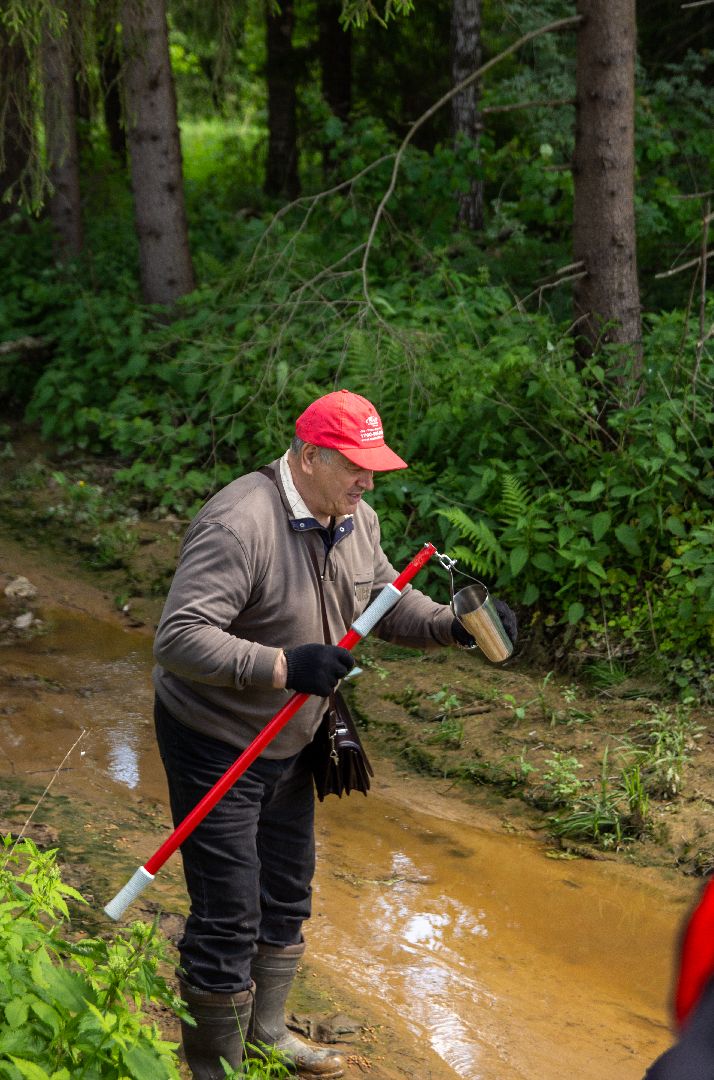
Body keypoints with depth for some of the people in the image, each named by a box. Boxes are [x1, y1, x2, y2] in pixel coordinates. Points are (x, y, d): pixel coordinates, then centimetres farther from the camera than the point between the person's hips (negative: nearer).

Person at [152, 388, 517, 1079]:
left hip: (288, 743, 9)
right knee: (228, 918, -3)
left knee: (286, 895, 22)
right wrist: (283, 666, -43)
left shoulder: (356, 522, 0)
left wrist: (456, 627, -7)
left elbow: (389, 603, 12)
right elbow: (179, 638, -35)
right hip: (215, 744, -9)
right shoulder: (239, 524, -29)